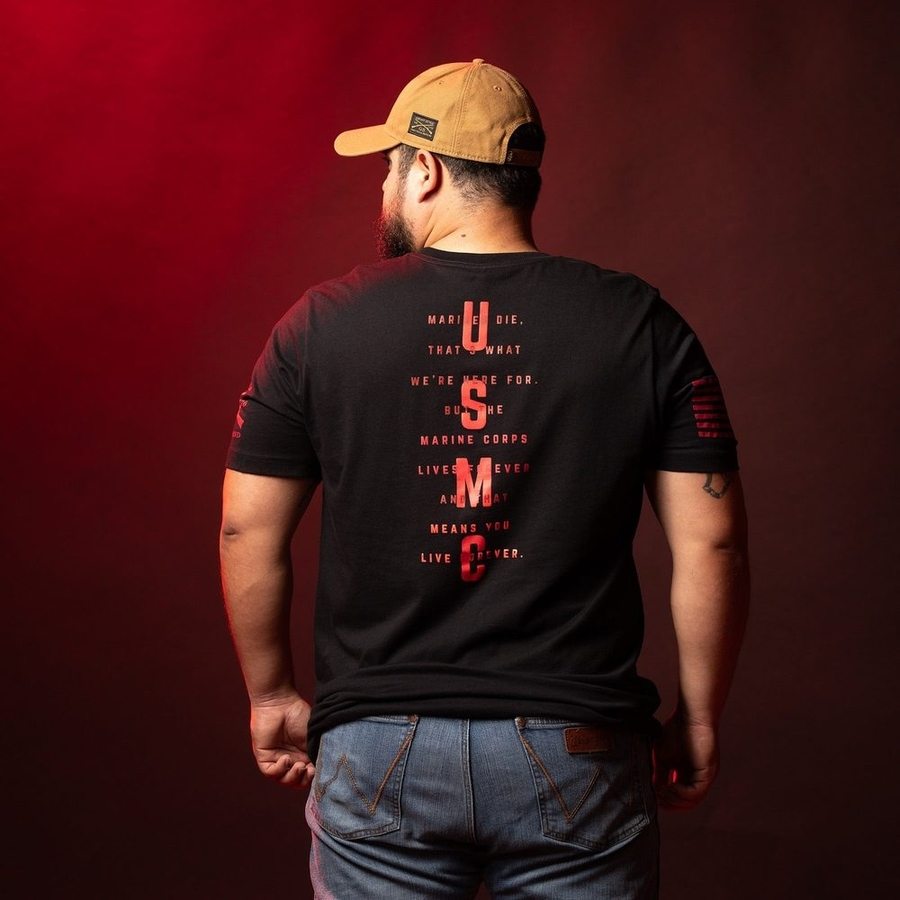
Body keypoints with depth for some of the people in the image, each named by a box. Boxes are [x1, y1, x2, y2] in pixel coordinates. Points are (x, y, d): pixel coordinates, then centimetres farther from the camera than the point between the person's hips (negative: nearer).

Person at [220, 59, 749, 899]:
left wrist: (271, 696, 13)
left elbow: (248, 532, 0)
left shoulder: (320, 324, -3)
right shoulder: (642, 326, -3)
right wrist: (698, 719, 7)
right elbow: (710, 543, -5)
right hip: (576, 752, 1)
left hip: (377, 753, 0)